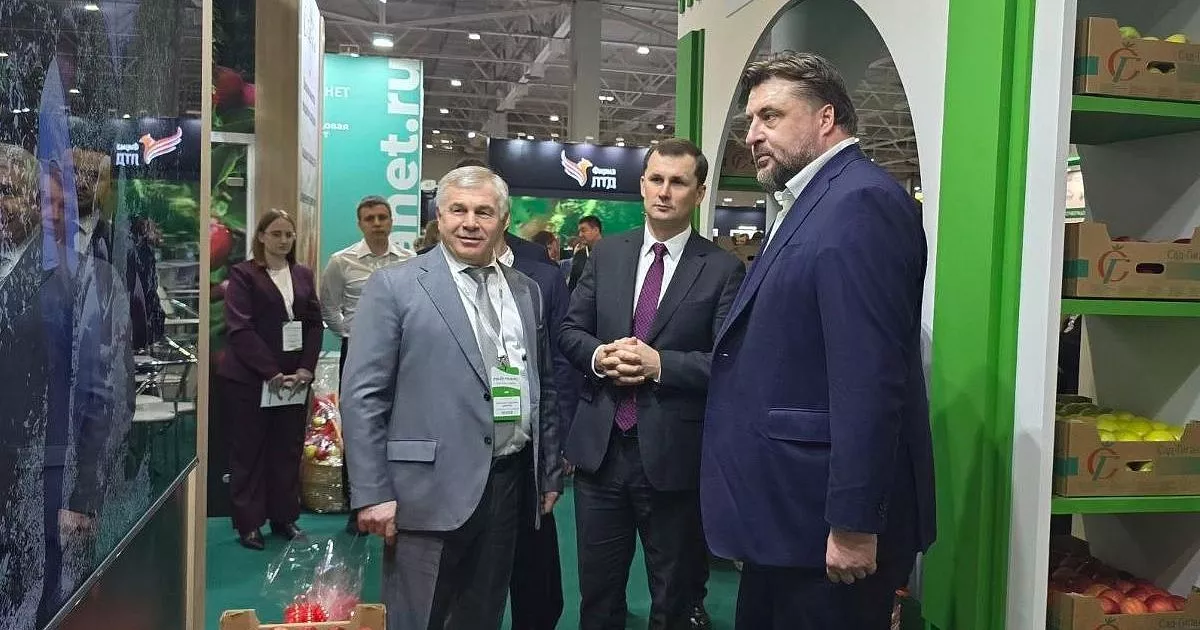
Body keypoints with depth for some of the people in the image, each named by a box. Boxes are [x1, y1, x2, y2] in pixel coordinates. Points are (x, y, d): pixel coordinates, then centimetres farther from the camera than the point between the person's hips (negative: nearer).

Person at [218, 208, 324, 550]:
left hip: (294, 378, 4)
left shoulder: (303, 274, 11)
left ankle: (284, 517, 20)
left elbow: (315, 323, 7)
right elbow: (240, 329, -12)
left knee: (288, 450, 9)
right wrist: (271, 372, -17)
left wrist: (305, 369, -7)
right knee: (249, 452, 5)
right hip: (249, 379, -4)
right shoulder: (243, 274, -3)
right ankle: (248, 523, 14)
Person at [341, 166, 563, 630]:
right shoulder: (394, 286, -5)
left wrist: (549, 474, 15)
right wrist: (373, 493, -13)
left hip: (509, 483, 5)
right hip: (431, 488, -5)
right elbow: (362, 396, -8)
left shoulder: (527, 291, 11)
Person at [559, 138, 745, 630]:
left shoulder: (723, 269, -5)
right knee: (597, 590, 18)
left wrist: (660, 363, -22)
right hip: (600, 447, 3)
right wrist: (599, 355, -13)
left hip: (673, 454, -3)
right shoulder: (607, 254, 7)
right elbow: (570, 330, 8)